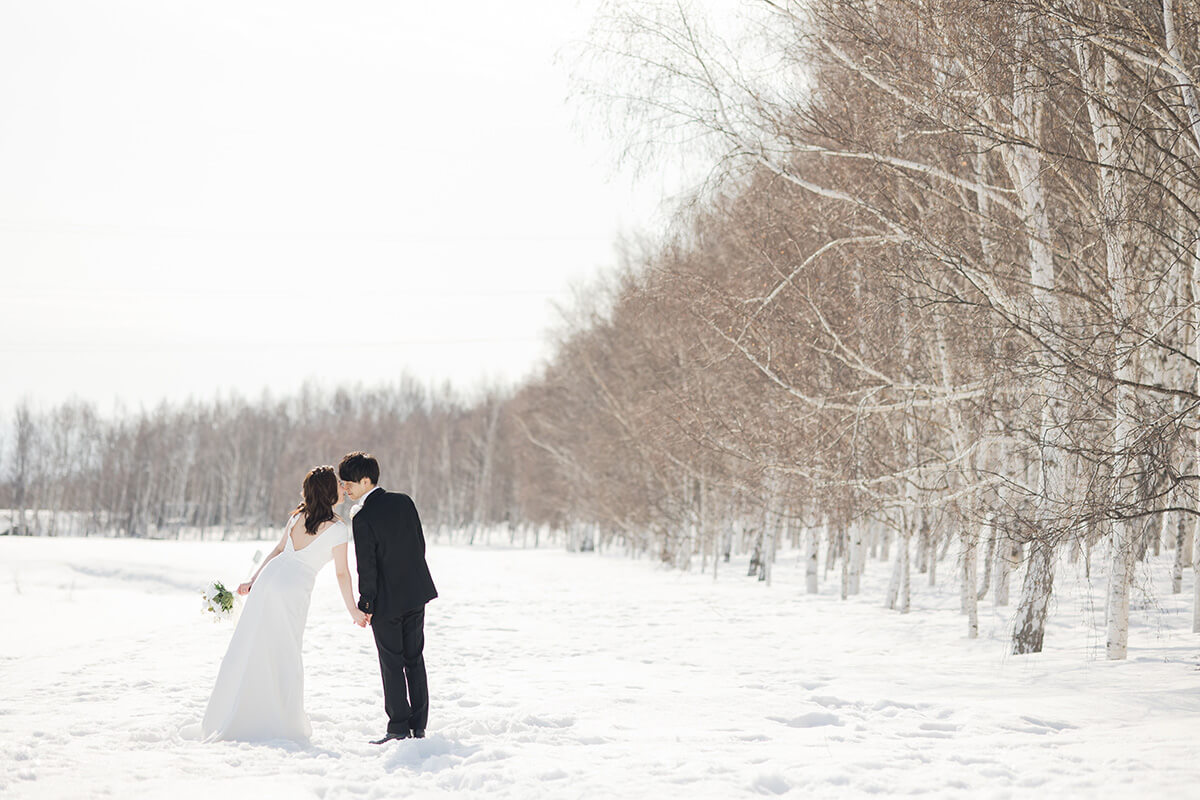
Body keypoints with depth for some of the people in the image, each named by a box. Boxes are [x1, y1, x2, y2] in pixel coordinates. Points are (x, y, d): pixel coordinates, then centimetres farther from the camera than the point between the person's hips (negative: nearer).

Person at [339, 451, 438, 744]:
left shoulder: (362, 518, -18)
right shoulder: (404, 501, 1)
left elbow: (367, 566, -17)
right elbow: (420, 544, 7)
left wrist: (365, 604, -7)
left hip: (386, 599, -6)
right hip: (417, 592, 6)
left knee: (392, 664, 4)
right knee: (415, 659, 12)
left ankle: (398, 727, 5)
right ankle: (418, 726, 14)